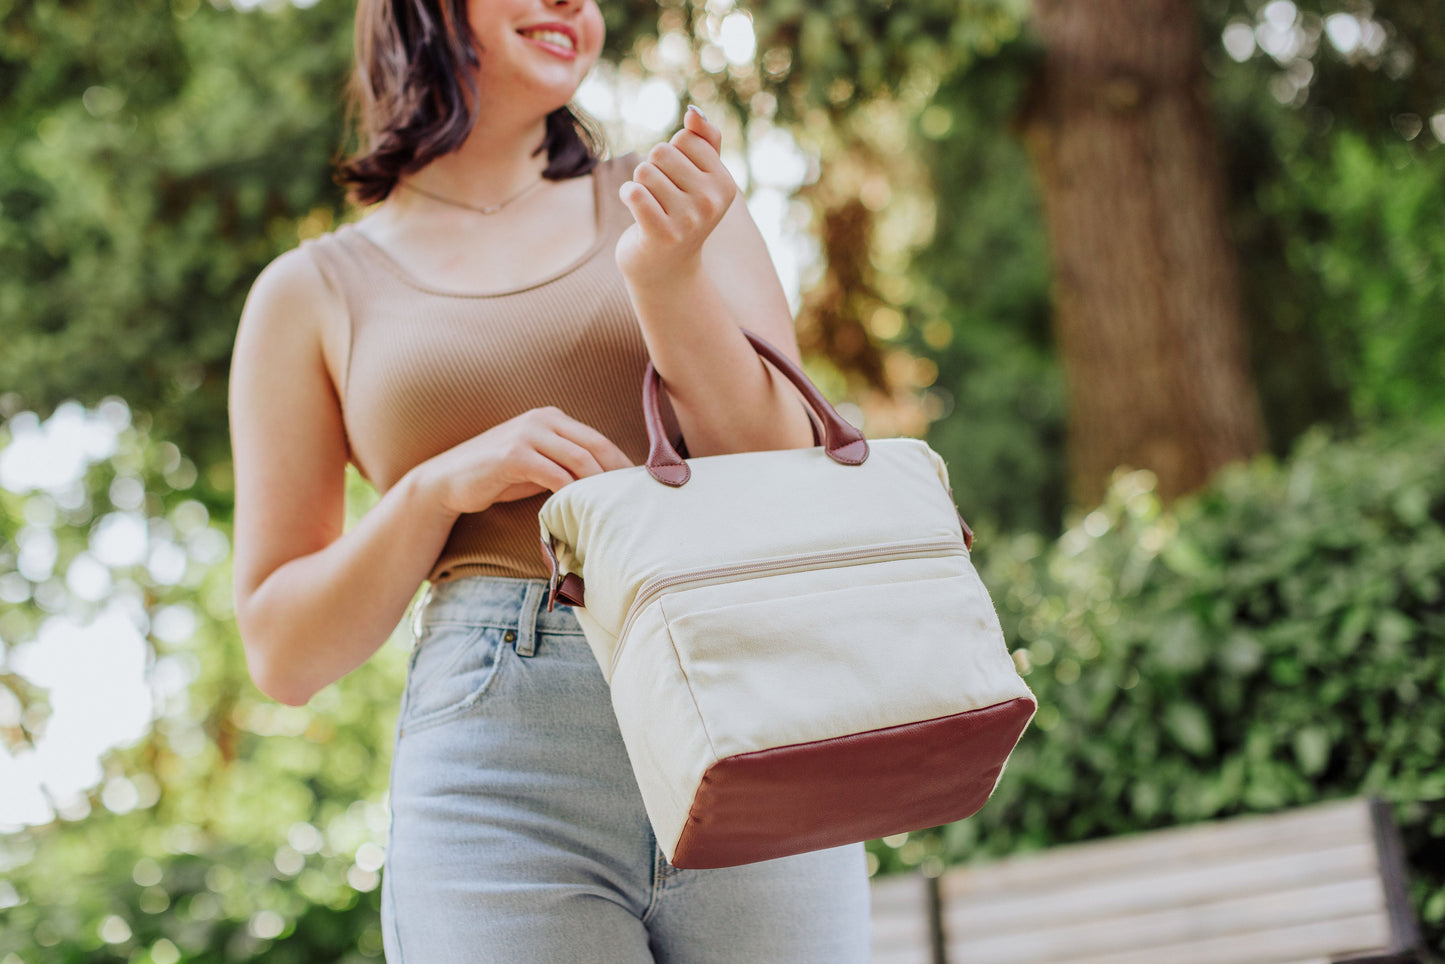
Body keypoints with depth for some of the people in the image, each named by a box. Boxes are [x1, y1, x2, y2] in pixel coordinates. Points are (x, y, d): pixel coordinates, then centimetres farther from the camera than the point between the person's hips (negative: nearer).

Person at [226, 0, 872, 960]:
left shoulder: (671, 198, 13)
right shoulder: (312, 294, 11)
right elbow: (283, 655, 8)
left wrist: (669, 275, -8)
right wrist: (442, 485, -7)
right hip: (500, 765, -1)